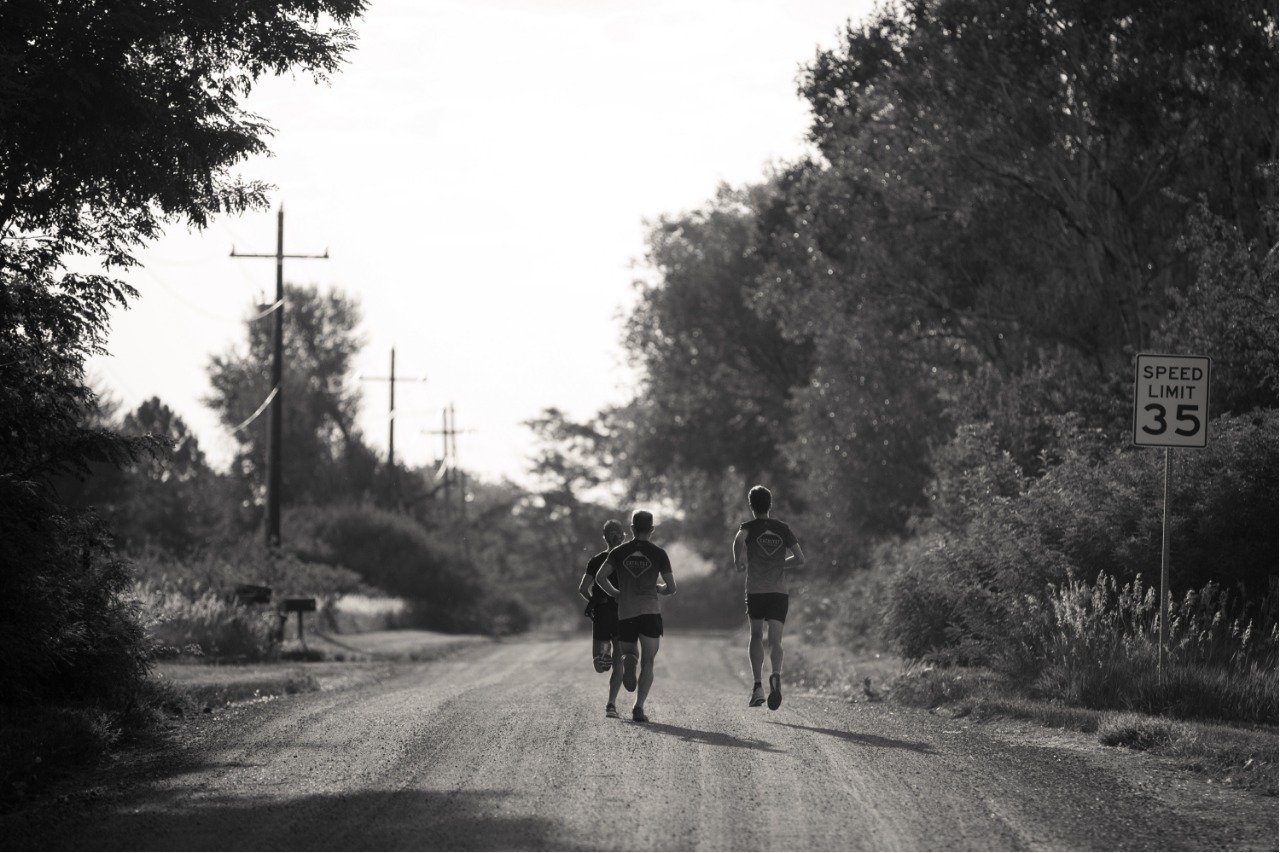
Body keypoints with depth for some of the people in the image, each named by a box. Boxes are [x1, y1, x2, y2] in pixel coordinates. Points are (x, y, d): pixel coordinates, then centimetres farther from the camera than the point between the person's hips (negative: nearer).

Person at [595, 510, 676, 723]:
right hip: (650, 612, -1)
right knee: (647, 663, 3)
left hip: (625, 612, 1)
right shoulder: (658, 554, 3)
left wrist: (615, 594, 12)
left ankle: (628, 660, -17)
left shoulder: (620, 552, 6)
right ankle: (639, 707, -11)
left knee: (628, 651, 21)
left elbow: (600, 577, -4)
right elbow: (671, 588, 1)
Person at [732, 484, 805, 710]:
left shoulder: (750, 527, 1)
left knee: (756, 636, 16)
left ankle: (758, 686, 8)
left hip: (756, 591, -1)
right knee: (775, 641, -3)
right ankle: (776, 675, -32)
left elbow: (739, 539, -23)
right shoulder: (783, 528, 10)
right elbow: (800, 559, 8)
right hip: (780, 591, 1)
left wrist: (738, 560, -4)